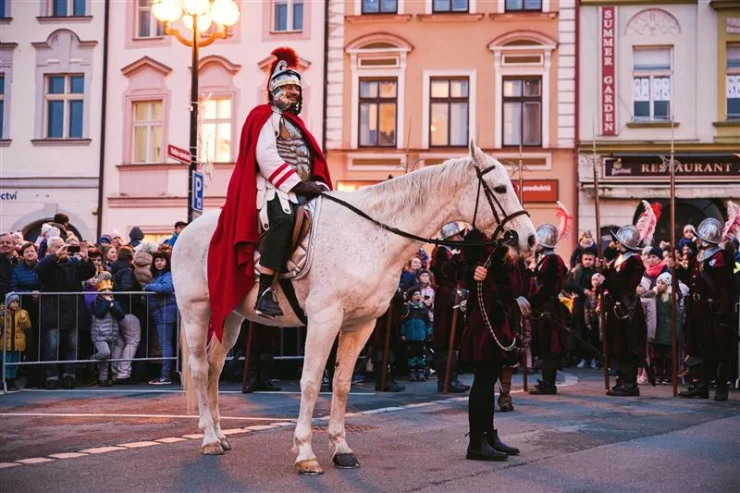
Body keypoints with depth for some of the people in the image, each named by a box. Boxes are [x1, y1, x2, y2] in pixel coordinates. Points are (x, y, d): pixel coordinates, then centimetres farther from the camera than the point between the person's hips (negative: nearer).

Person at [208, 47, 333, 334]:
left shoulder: (296, 123, 28)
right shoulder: (265, 117, 3)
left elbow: (312, 162, 24)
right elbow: (266, 158, -12)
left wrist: (318, 185, 3)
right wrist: (300, 184, -17)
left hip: (299, 192, 9)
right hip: (272, 190, -9)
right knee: (285, 220, -38)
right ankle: (264, 294, -40)